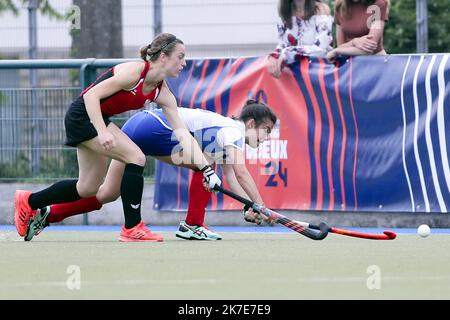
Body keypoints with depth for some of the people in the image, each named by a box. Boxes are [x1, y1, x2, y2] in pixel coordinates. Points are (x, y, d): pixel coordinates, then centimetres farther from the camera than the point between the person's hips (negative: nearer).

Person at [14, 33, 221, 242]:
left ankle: (28, 202, 32)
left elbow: (182, 134, -3)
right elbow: (91, 95, -25)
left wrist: (206, 168, -11)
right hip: (82, 115, -9)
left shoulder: (162, 94, -1)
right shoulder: (133, 72, -24)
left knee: (88, 188, 15)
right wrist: (103, 132, -34)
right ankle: (132, 229, -12)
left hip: (98, 120, 9)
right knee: (136, 157, -18)